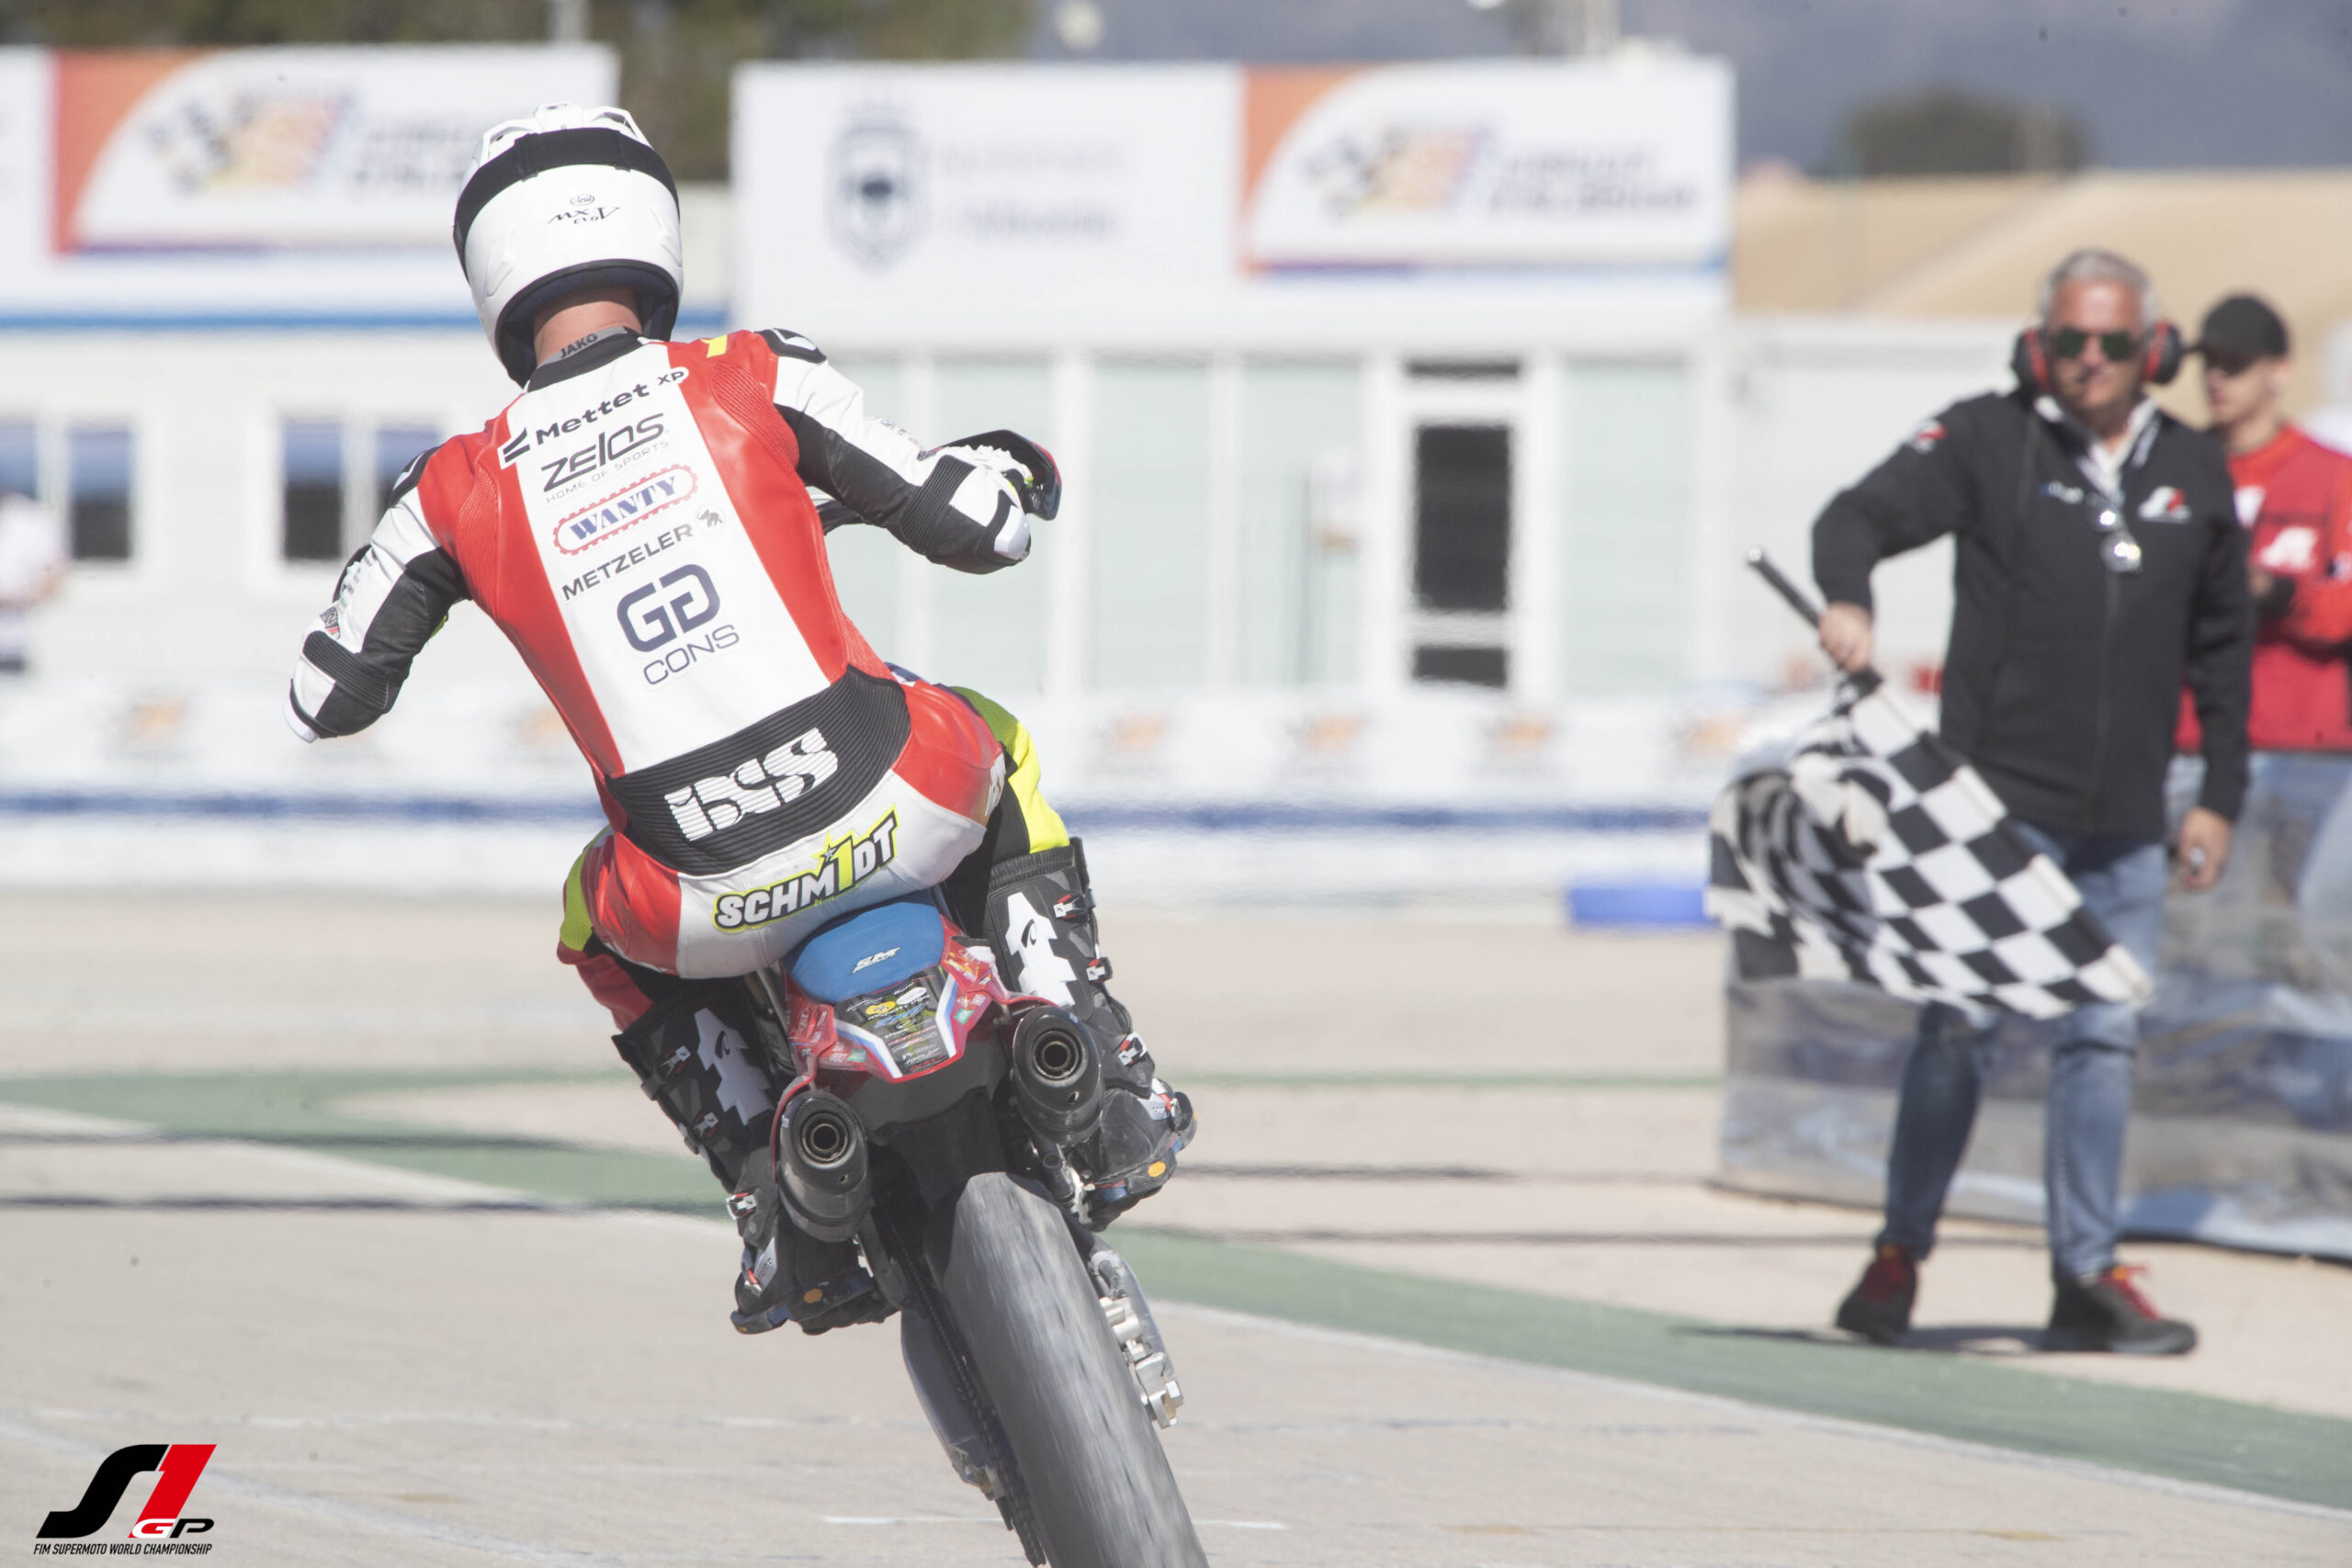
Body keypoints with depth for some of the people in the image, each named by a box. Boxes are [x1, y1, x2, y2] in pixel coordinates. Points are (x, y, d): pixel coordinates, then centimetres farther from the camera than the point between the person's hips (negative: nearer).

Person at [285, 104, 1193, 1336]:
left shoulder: (460, 493, 3)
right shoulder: (758, 381, 0)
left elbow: (323, 701, 15)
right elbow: (983, 529, 3)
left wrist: (411, 564, 33)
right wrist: (1001, 470, 28)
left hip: (716, 902, 0)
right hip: (892, 811, 0)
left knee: (601, 926, 37)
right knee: (998, 749, 37)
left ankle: (778, 1209, 22)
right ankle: (1110, 1089, 25)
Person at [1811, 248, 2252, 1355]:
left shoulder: (2193, 471, 11)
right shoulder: (1986, 442, -1)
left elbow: (2221, 643, 18)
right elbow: (1863, 515, -10)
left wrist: (2219, 795, 15)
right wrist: (1848, 597, -33)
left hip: (2126, 826, 4)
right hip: (1996, 801, -4)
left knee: (2103, 1039, 5)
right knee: (1959, 1027, -5)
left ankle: (2087, 1278, 11)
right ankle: (1899, 1256, 5)